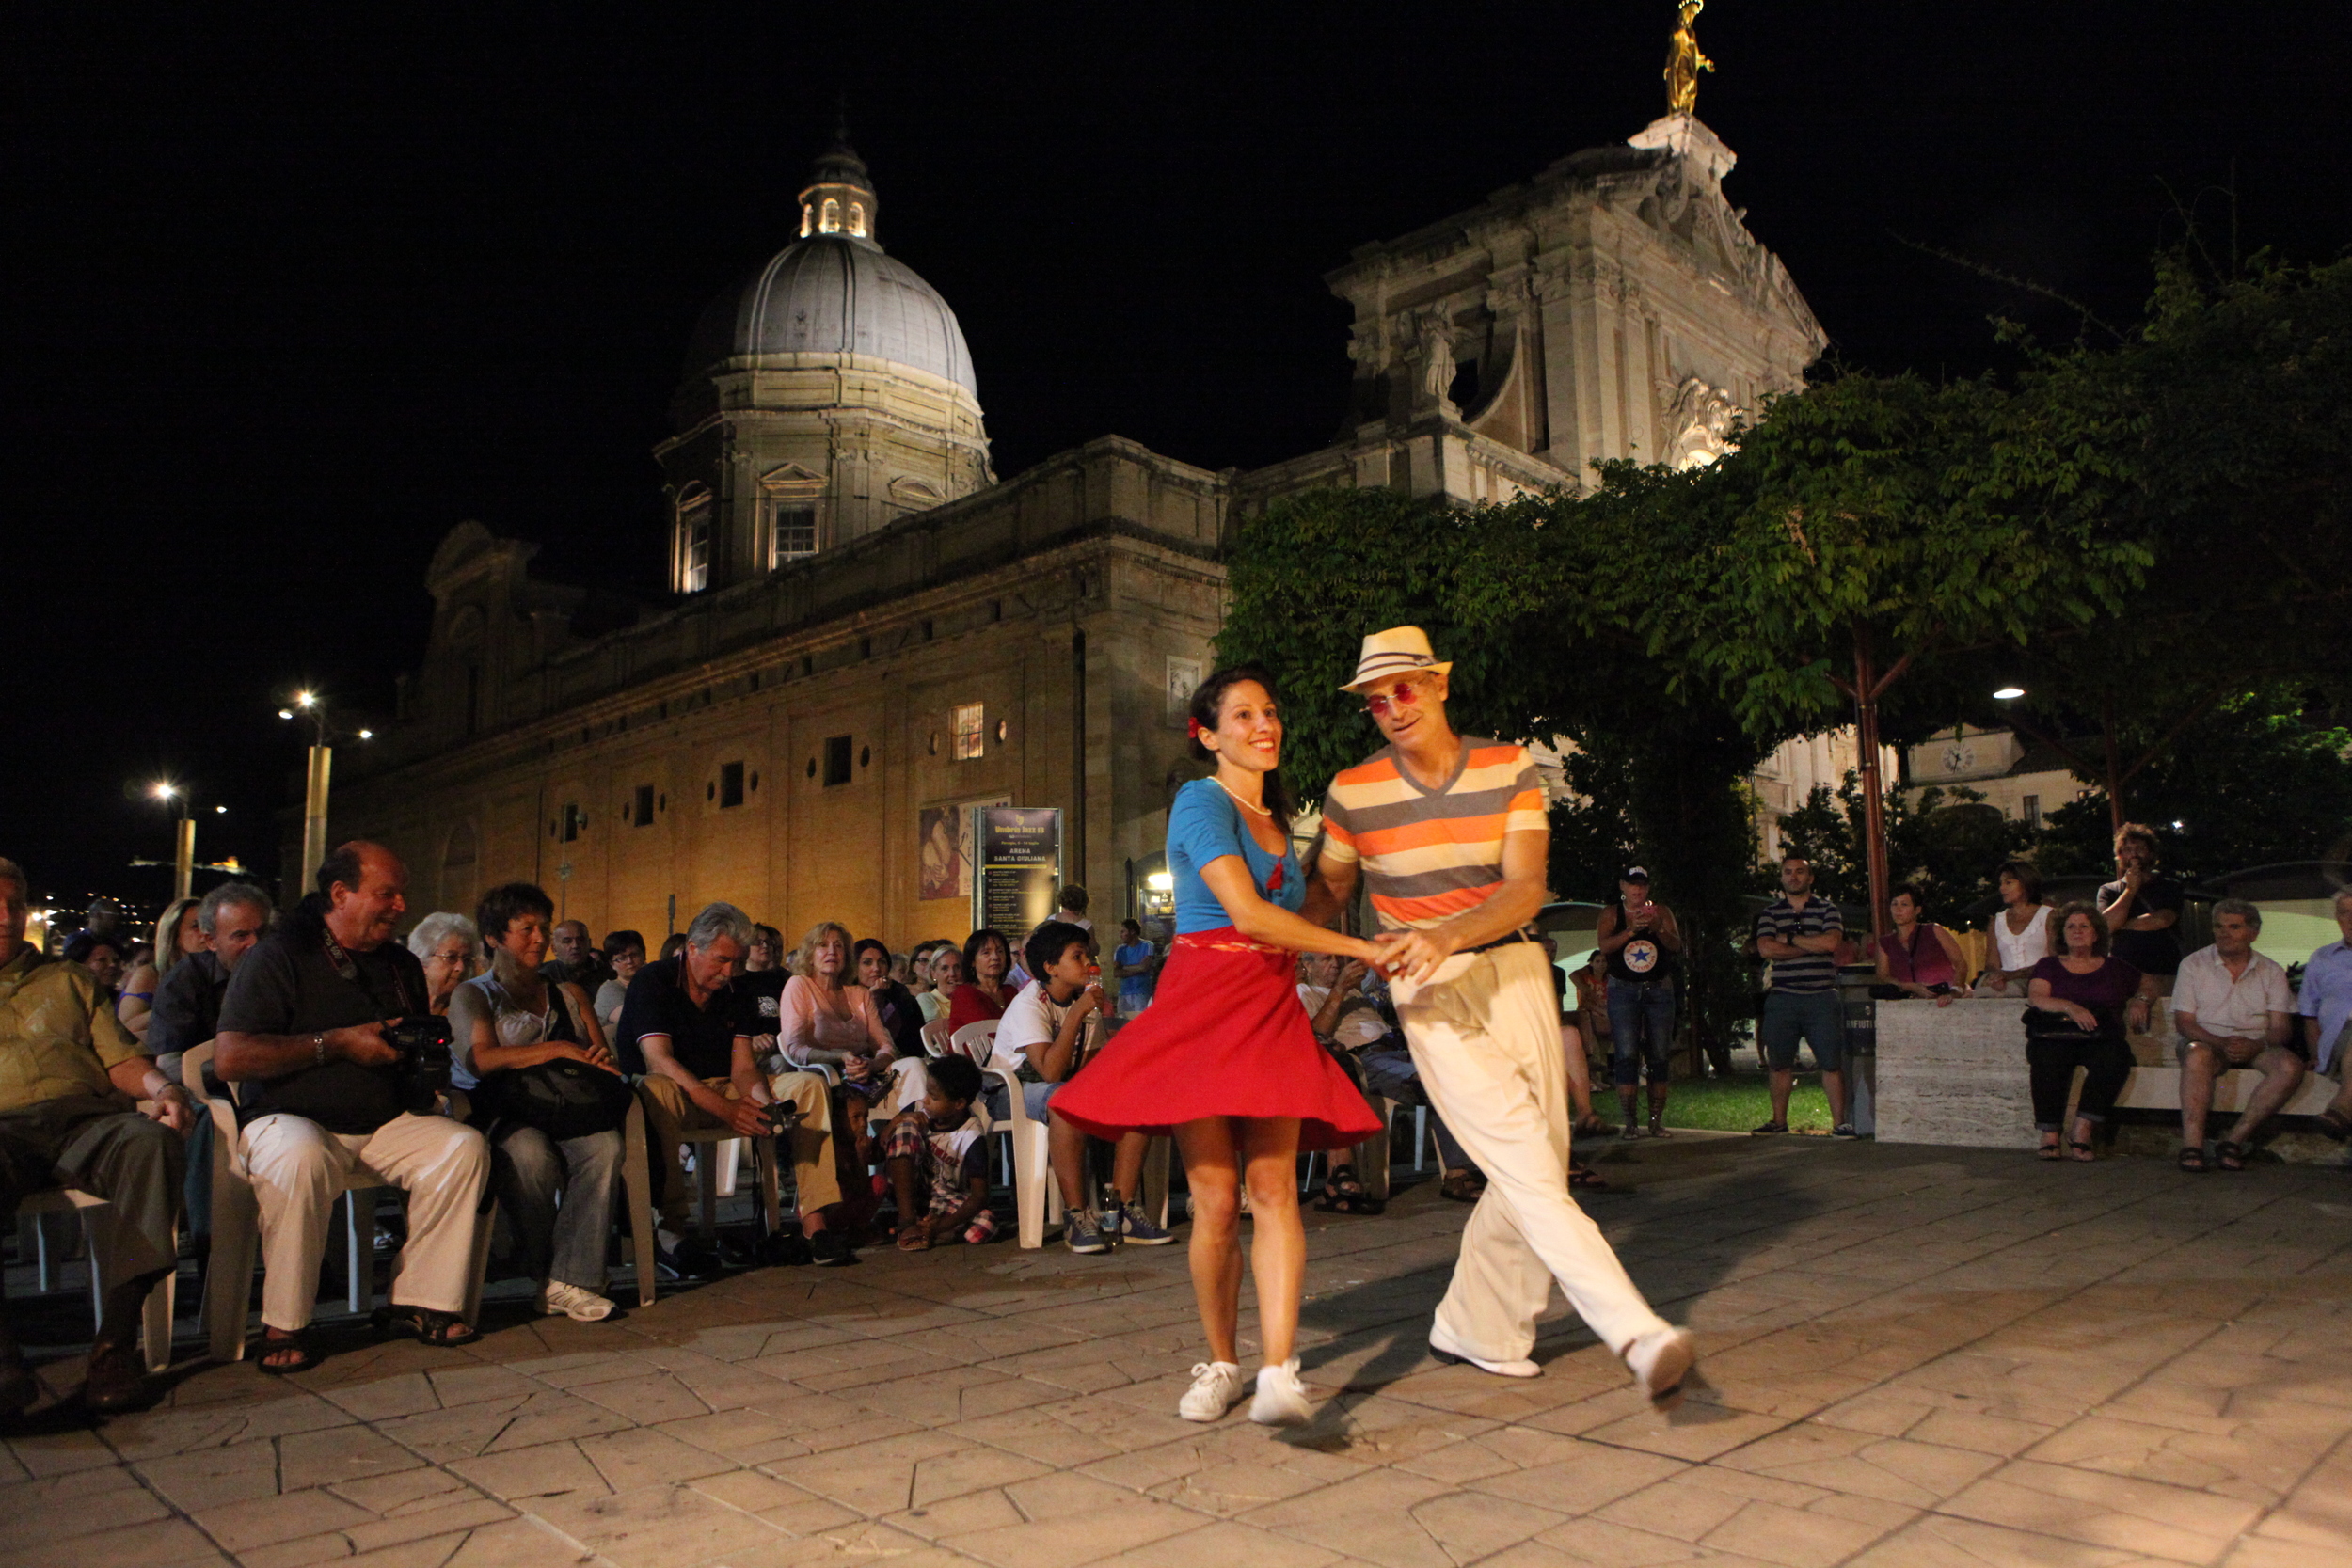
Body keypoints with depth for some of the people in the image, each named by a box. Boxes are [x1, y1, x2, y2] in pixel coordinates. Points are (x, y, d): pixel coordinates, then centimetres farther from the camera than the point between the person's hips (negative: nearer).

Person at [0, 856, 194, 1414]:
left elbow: (122, 1061, 21)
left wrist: (162, 1088, -2)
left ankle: (117, 1341, -38)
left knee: (152, 1141, -35)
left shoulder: (68, 982, 31)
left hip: (86, 1119, 2)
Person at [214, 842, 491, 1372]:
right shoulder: (279, 956, -7)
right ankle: (285, 1324, -22)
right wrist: (338, 1044, -18)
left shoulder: (403, 965, 13)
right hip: (293, 1118, -5)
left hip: (385, 1121, 5)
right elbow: (230, 1059, -16)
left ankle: (419, 1302, -13)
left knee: (464, 1145, -19)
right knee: (301, 1159, -38)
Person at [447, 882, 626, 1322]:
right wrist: (559, 1049, -14)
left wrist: (602, 1059, -10)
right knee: (530, 1153, -37)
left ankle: (568, 1278, -32)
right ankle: (543, 1276, -18)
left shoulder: (568, 993, 24)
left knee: (605, 1146, -31)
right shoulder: (472, 995, 10)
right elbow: (479, 1059, -11)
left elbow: (601, 1057, 16)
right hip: (498, 1112, -3)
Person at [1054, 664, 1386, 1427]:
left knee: (1273, 1185, -8)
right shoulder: (1202, 802, -6)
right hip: (1203, 1005, -5)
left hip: (1272, 1009, 6)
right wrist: (1361, 949, -13)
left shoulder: (1276, 817, 18)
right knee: (1215, 1198, -3)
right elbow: (1247, 912, -17)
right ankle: (1221, 1364, 15)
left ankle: (1279, 1372, -11)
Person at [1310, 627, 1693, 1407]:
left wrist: (1446, 936, -28)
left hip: (1515, 970, 4)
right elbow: (1327, 891, 13)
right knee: (1525, 1163, -15)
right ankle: (1638, 1334, -17)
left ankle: (1472, 1329, 25)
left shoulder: (1509, 769, -1)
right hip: (1430, 993, -3)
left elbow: (1526, 887, -12)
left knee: (1539, 1164, 8)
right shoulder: (1352, 792, -3)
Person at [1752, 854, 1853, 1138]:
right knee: (1779, 1063, 5)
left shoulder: (1827, 910, 8)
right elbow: (1766, 949, -6)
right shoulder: (1770, 913, 10)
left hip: (1822, 997, -1)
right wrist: (1812, 946, -7)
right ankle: (1779, 1121, 14)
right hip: (1783, 997, 2)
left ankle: (1839, 1122, 3)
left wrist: (1790, 938, -5)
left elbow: (1831, 942, -11)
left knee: (1831, 1062, -3)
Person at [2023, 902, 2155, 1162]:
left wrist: (2141, 1000, 11)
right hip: (2055, 1035, -1)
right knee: (2049, 1057, -37)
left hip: (2101, 1038, 1)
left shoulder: (2113, 967, 25)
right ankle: (2049, 1137, -34)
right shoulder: (2048, 966, 19)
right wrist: (2070, 1007, -17)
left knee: (2115, 1056, -35)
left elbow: (2149, 984, 34)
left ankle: (2081, 1135, -36)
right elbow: (2036, 998, 2)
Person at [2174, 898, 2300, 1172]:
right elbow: (2183, 1022, -2)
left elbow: (2281, 1027, 2)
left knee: (2291, 1066, -30)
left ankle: (2234, 1141, -30)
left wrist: (2256, 1046, -21)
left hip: (2256, 1046, 3)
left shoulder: (2271, 972, 11)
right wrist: (2222, 1043, -20)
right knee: (2198, 1055, -38)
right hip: (2207, 1040, -2)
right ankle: (2192, 1146, -44)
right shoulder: (2193, 964, 5)